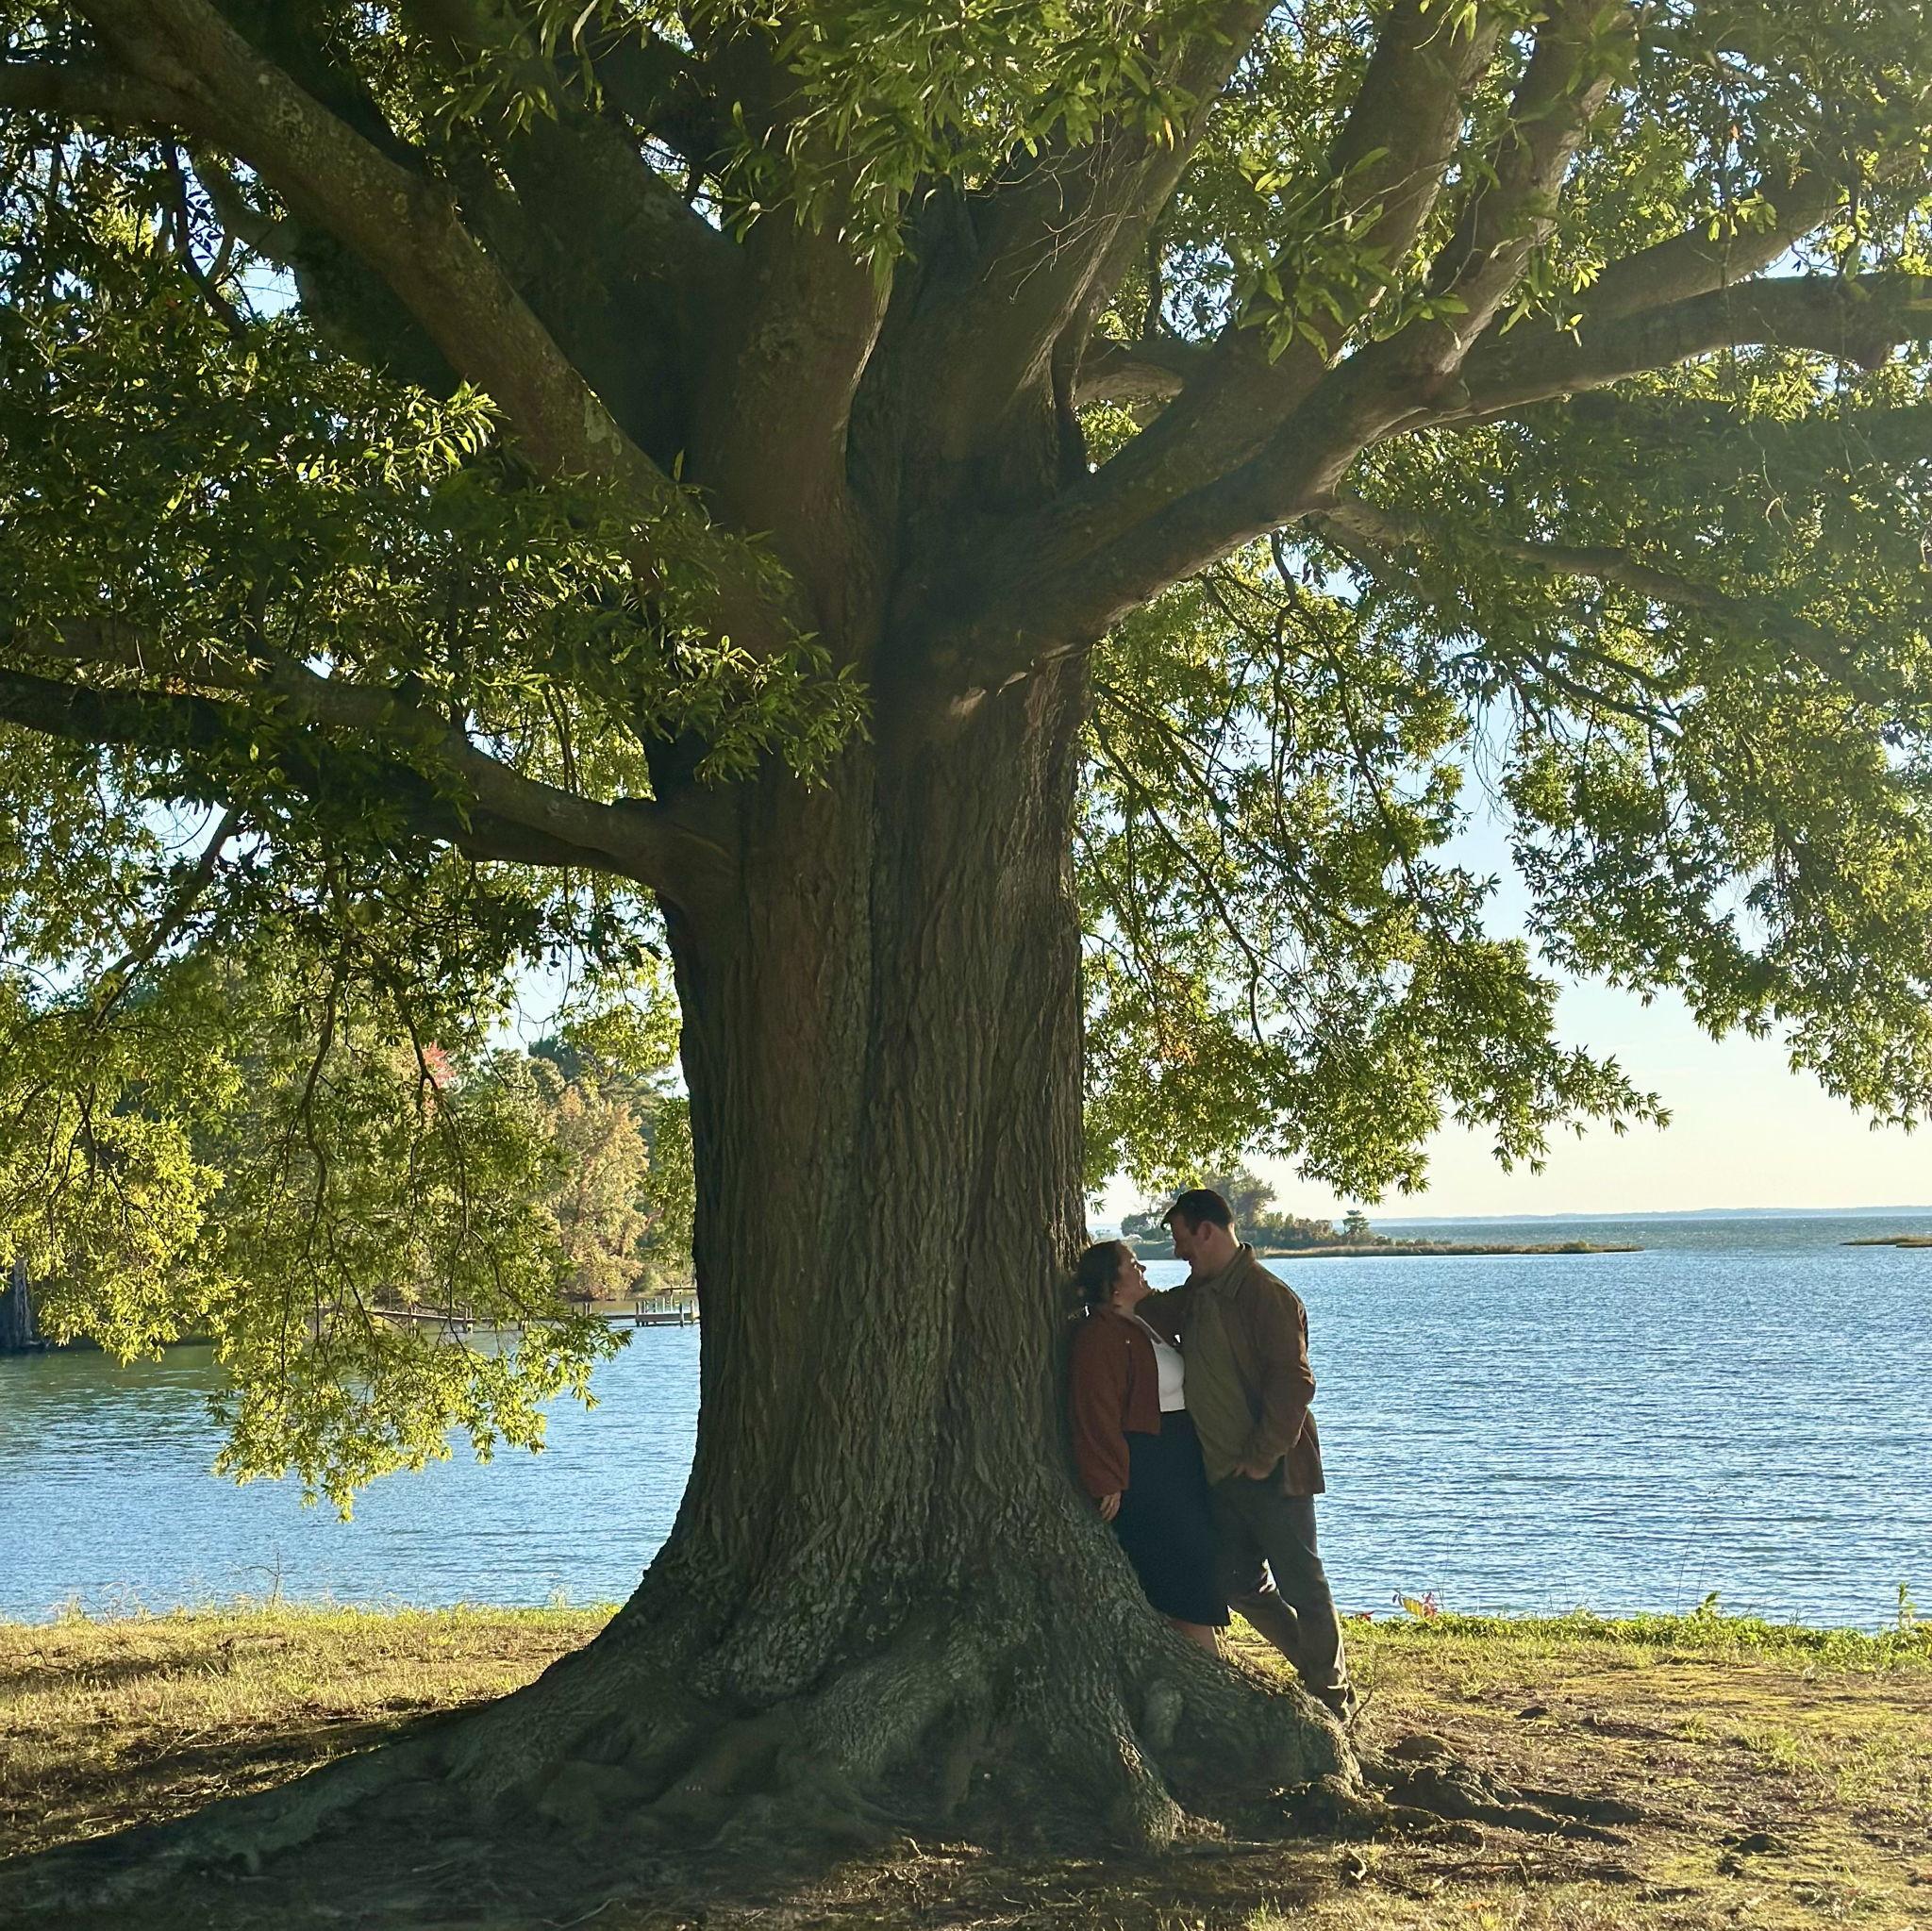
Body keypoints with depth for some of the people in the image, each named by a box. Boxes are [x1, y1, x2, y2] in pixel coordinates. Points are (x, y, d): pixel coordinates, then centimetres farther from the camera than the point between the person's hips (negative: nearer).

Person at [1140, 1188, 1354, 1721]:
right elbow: (1148, 1311, 25)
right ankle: (1319, 1666, 28)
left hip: (1273, 1471, -9)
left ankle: (1332, 1700, 10)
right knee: (1240, 1584, 13)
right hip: (1223, 1472, 9)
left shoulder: (1269, 1296, -16)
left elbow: (1293, 1383, -19)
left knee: (1301, 1584, -1)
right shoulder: (1195, 1296, 11)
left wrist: (1263, 1456, -19)